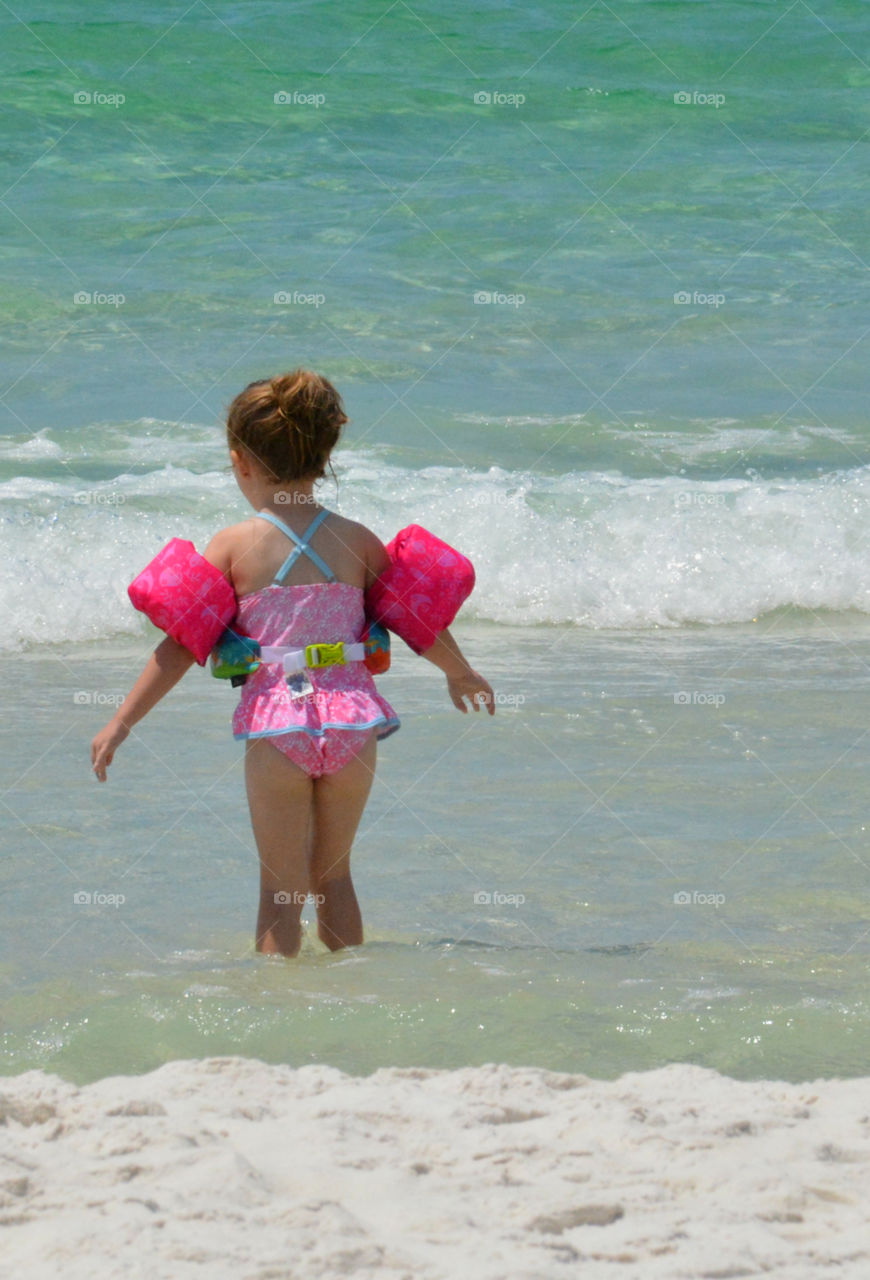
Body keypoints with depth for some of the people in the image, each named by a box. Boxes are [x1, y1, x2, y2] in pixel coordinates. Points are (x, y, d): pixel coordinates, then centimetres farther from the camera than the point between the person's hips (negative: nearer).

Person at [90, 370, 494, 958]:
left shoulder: (234, 545, -5)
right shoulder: (356, 540, 2)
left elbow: (183, 645, -5)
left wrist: (121, 721, 2)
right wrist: (461, 674, 32)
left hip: (276, 726, -3)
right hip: (351, 721, 3)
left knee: (281, 887, 6)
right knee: (333, 874, 20)